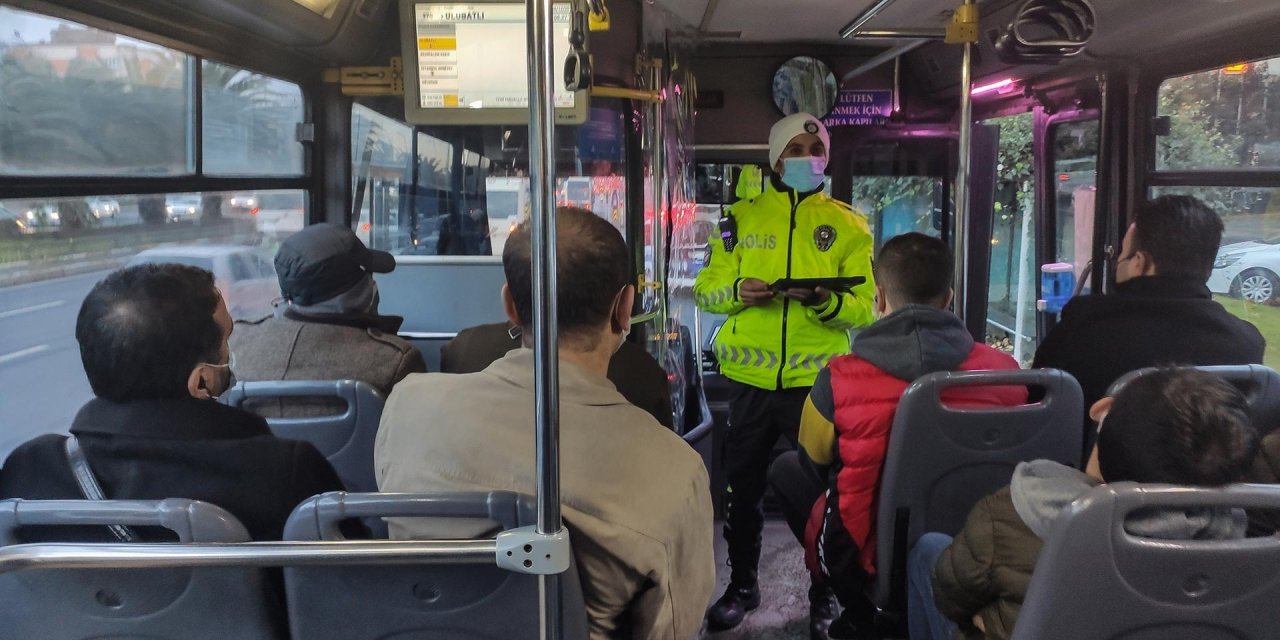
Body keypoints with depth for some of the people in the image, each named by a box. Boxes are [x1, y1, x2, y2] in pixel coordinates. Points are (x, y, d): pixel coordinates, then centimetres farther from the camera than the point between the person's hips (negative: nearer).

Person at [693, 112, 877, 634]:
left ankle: (825, 594, 28)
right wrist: (737, 291, -18)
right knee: (742, 488, 13)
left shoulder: (848, 225, 3)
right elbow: (706, 289, 4)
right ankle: (742, 586, 31)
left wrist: (827, 302, -24)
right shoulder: (741, 218, 6)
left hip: (817, 380, -1)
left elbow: (864, 308, -4)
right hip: (749, 380, 1)